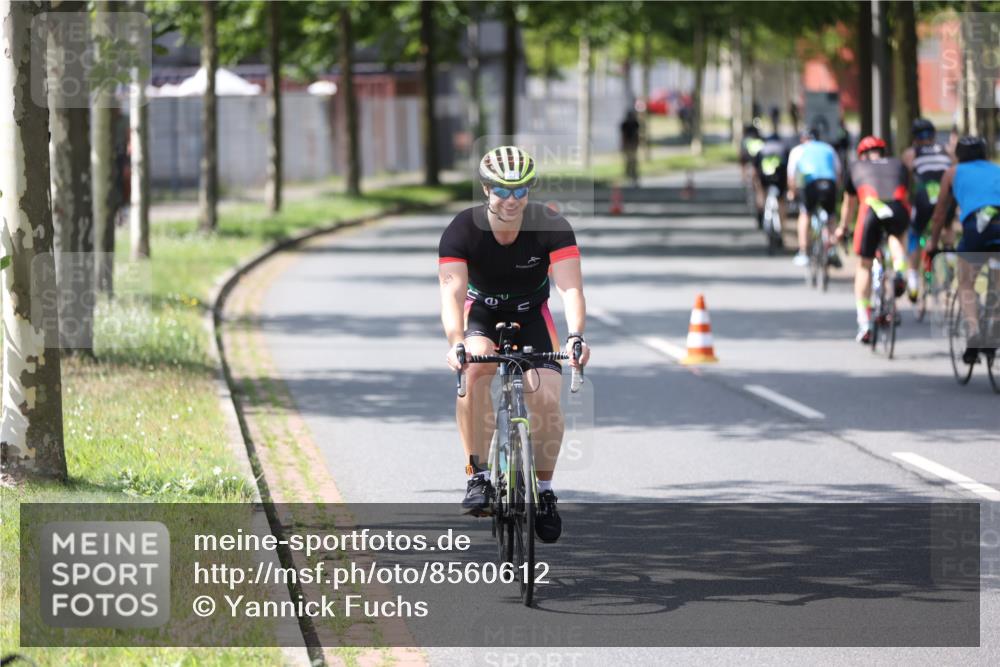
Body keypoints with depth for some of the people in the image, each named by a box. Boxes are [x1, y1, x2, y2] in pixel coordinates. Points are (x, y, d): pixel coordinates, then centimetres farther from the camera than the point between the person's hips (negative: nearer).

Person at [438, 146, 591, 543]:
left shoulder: (552, 228, -24)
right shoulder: (462, 231, -25)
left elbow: (570, 287, -33)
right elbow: (452, 291, -35)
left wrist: (575, 336, -51)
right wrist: (455, 342, -53)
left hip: (532, 317, 1)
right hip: (481, 315, -1)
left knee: (546, 398, -20)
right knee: (475, 369, -33)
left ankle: (544, 488, 4)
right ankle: (478, 476, -25)